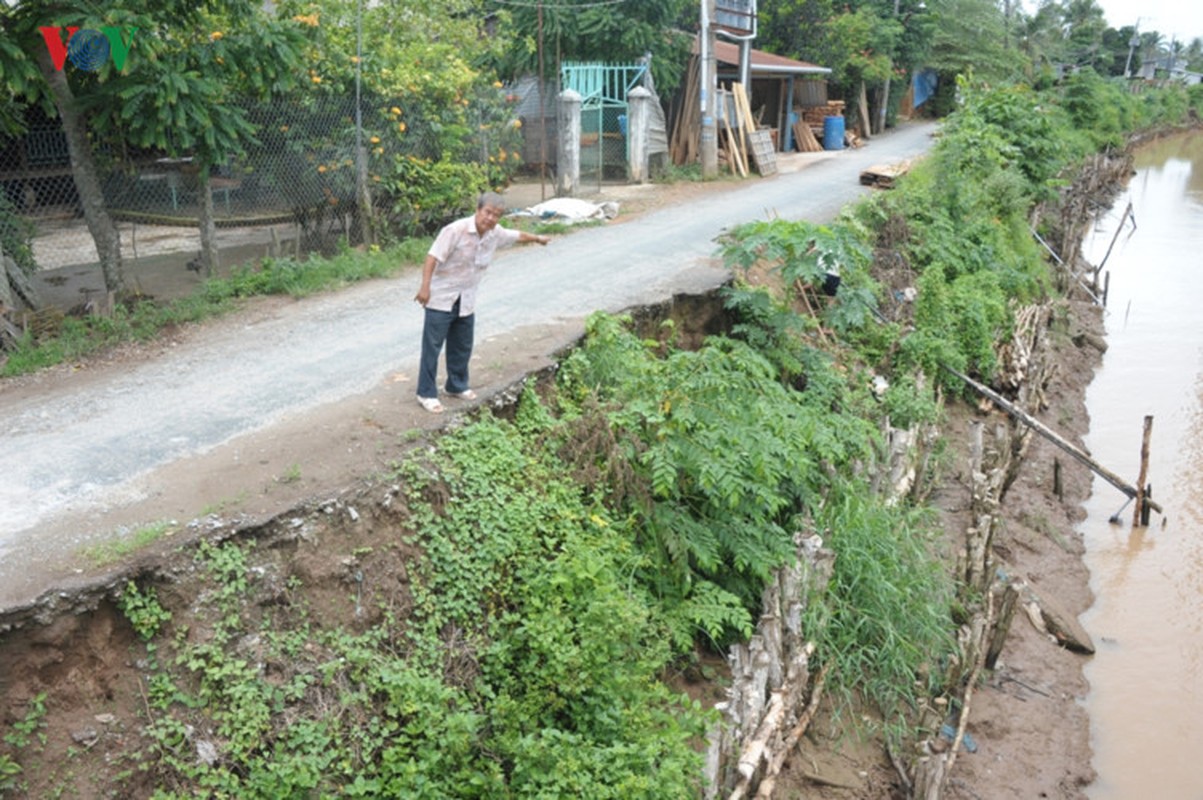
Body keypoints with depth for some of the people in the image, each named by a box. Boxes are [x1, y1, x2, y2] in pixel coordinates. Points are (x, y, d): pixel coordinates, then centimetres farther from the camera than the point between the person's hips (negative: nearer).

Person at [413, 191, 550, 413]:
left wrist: (537, 238, 38)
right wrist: (425, 287, -33)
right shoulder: (456, 230, -21)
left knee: (462, 347, 17)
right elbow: (433, 257, -24)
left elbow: (516, 235, 22)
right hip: (441, 298, -7)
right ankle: (426, 393, 7)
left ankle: (457, 386, 35)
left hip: (466, 301, 7)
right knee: (432, 346, -1)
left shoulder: (495, 234, 1)